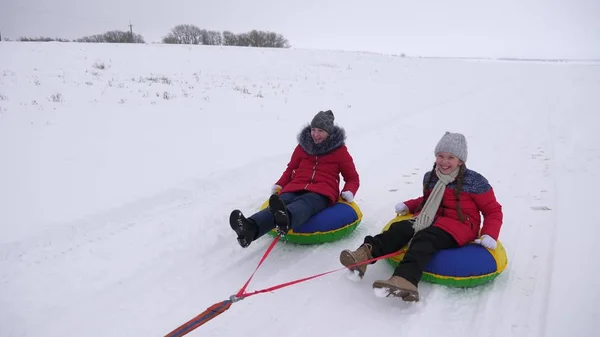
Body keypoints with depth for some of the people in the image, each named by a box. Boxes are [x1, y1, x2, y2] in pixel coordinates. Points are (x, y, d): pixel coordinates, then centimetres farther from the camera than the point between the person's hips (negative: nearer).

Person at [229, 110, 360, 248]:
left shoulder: (340, 150, 13)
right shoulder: (303, 146, 20)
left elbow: (353, 178, 17)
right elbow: (291, 169, 30)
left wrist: (348, 192, -5)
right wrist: (279, 185, 11)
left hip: (322, 192, -3)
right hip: (295, 188, 3)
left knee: (304, 204, -41)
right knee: (280, 204, -34)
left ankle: (285, 219, -78)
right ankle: (251, 228, -65)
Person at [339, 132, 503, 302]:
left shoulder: (474, 181, -2)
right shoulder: (430, 177, 13)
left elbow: (494, 211, 2)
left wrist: (489, 235, -13)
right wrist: (407, 206, 15)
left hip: (459, 225, -6)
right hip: (433, 220, 6)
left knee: (424, 238, -36)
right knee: (401, 228, -24)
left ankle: (405, 279, -61)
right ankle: (366, 252, -47)